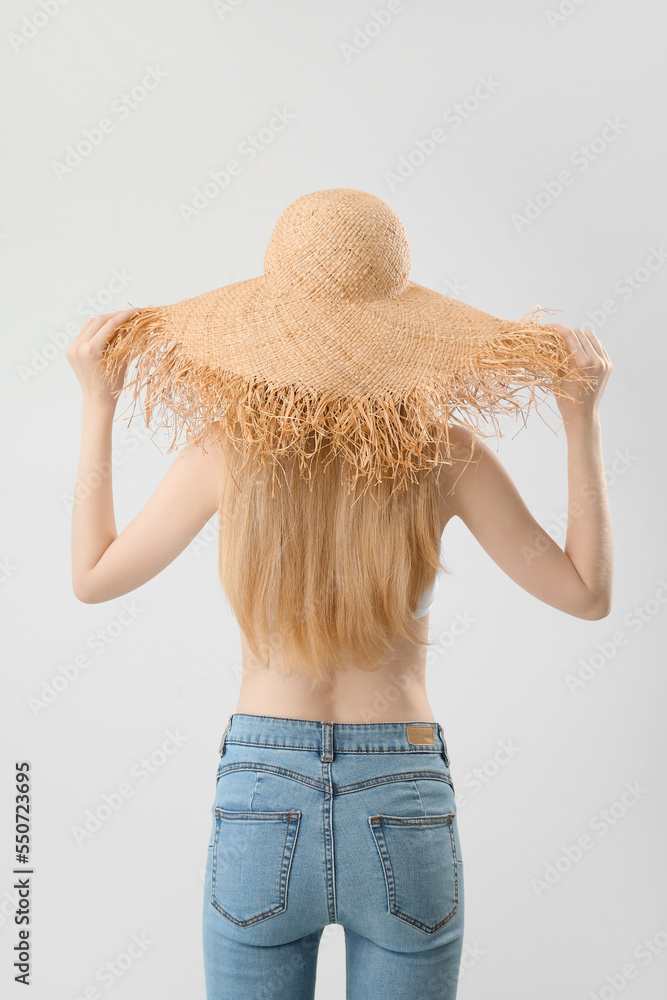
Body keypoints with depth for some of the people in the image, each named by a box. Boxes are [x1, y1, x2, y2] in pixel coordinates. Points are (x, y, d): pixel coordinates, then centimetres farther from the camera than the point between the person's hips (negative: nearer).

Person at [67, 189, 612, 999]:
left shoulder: (231, 446, -10)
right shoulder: (443, 452, -11)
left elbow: (91, 576, 4)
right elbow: (587, 593, 0)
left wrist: (97, 402, 8)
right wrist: (582, 414, 0)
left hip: (260, 800, 1)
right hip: (405, 809, 0)